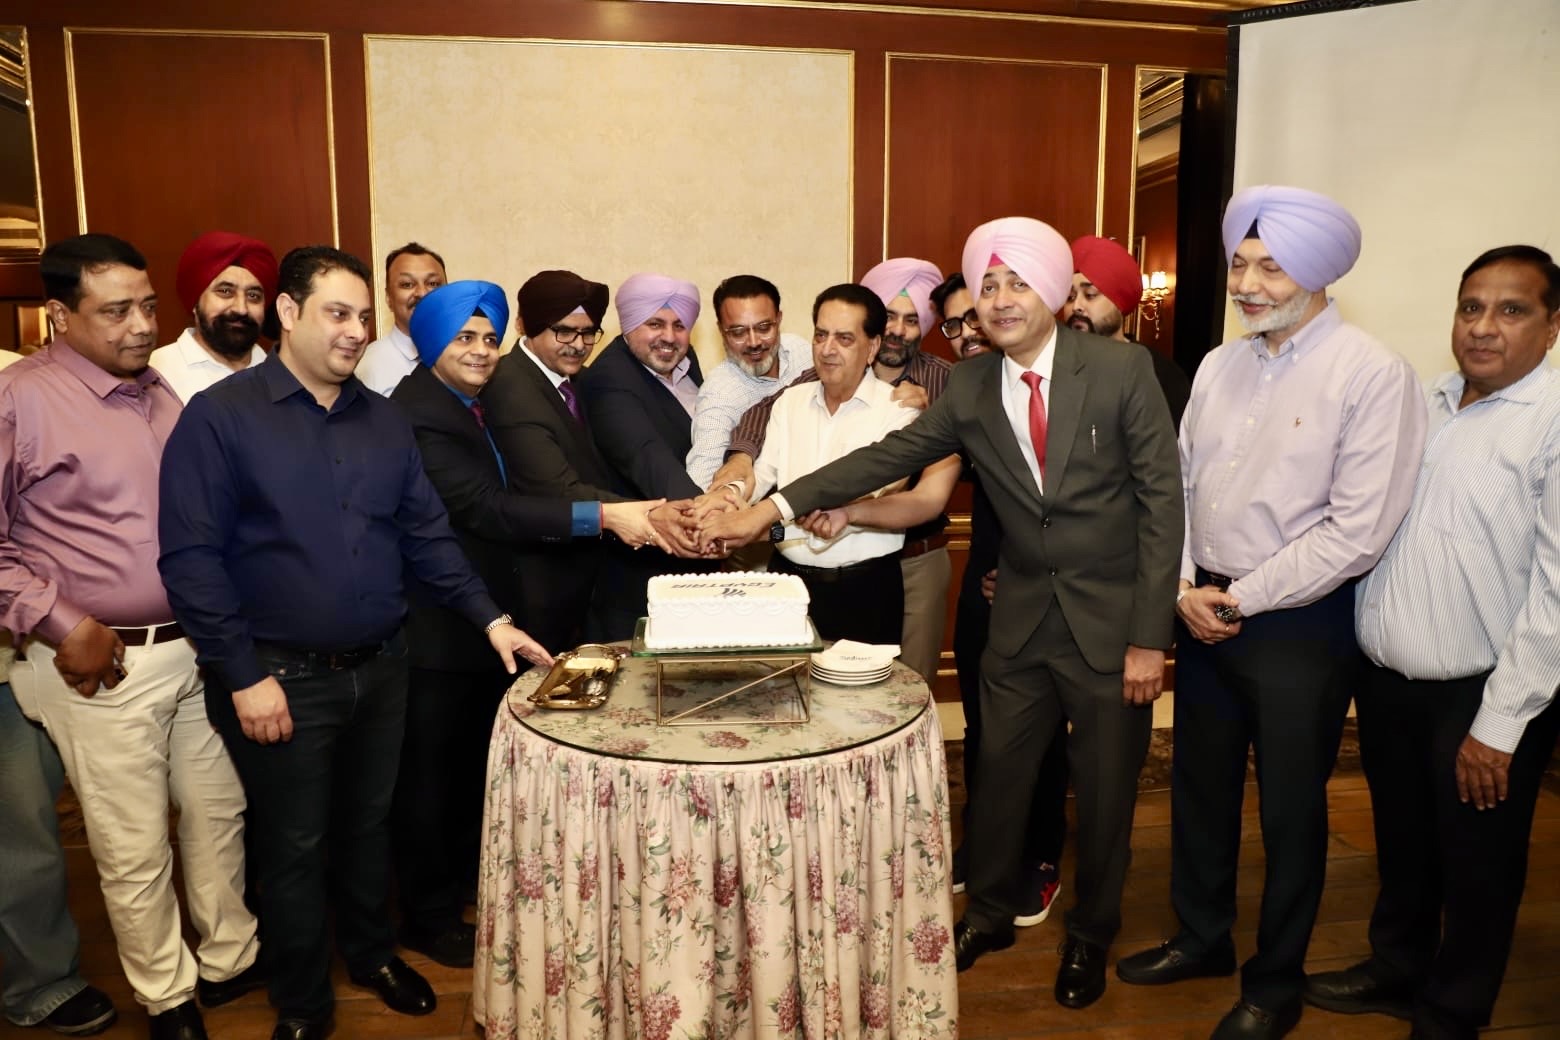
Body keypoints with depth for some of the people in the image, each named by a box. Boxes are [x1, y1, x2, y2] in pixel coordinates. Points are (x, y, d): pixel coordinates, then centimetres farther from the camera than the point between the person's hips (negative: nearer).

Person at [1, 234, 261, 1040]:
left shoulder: (160, 391, 9)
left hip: (195, 648, 6)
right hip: (102, 664, -5)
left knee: (219, 811, 15)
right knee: (134, 848, 7)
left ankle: (230, 959, 35)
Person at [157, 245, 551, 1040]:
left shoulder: (383, 420, 7)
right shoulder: (220, 416, -10)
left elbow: (427, 533, 9)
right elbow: (190, 556, -13)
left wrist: (491, 619, -1)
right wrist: (244, 676, -15)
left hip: (381, 668, 5)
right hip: (284, 677, -4)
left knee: (369, 824, 19)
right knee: (294, 846, 11)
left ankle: (371, 951, 43)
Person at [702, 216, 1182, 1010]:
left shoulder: (1122, 370, -12)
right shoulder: (970, 387, -1)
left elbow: (1162, 501, -11)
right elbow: (889, 457, -2)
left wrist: (1149, 637, -14)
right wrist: (775, 507, -11)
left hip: (1111, 616, -3)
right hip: (1021, 615, 3)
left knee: (1103, 789, 12)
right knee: (998, 771, 15)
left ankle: (1089, 936, 37)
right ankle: (989, 913, 40)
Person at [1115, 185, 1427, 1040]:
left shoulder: (1372, 374, -13)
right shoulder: (1218, 365, 6)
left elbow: (1358, 529, -18)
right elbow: (1180, 485, 7)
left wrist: (1246, 598, -14)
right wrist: (1186, 588, -6)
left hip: (1301, 623, -5)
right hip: (1204, 611, 6)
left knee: (1290, 807, 10)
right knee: (1198, 786, 17)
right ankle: (1201, 937, 39)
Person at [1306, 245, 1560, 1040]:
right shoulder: (1427, 404, 7)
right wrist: (1365, 661, 5)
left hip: (1480, 695, -5)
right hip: (1388, 677, 6)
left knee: (1475, 868, 13)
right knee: (1400, 842, 22)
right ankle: (1395, 970, 44)